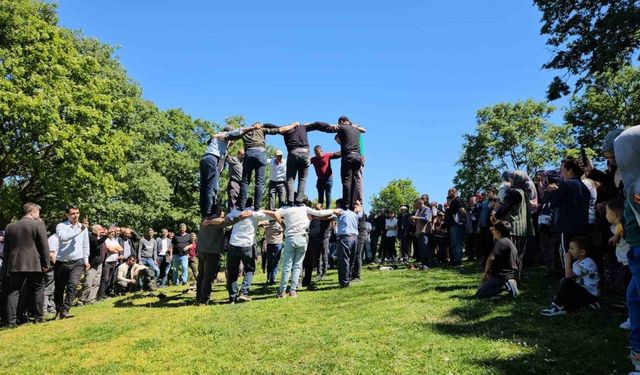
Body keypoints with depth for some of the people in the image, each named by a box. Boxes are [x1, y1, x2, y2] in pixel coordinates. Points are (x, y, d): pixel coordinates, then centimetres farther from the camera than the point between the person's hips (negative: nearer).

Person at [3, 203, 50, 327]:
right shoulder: (38, 224, -5)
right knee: (38, 290, 9)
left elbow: (6, 248, 14)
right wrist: (46, 263, -3)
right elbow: (44, 245, -8)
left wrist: (7, 266, 19)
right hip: (34, 264, -4)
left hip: (15, 265, 4)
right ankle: (39, 317, 12)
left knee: (13, 292, 7)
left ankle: (11, 321, 3)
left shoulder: (10, 227, 11)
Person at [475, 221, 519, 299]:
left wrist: (486, 272, -12)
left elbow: (491, 258, -26)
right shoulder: (511, 243, 17)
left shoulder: (500, 242, -14)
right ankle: (507, 285, 5)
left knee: (479, 295, -9)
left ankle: (504, 287, -16)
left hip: (501, 277, -9)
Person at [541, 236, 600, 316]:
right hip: (582, 291, 10)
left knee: (566, 282, -26)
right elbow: (569, 276, 10)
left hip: (590, 294, -10)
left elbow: (568, 275, -28)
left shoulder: (587, 263, -21)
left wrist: (567, 260, -20)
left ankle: (557, 307, -18)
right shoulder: (578, 262, 9)